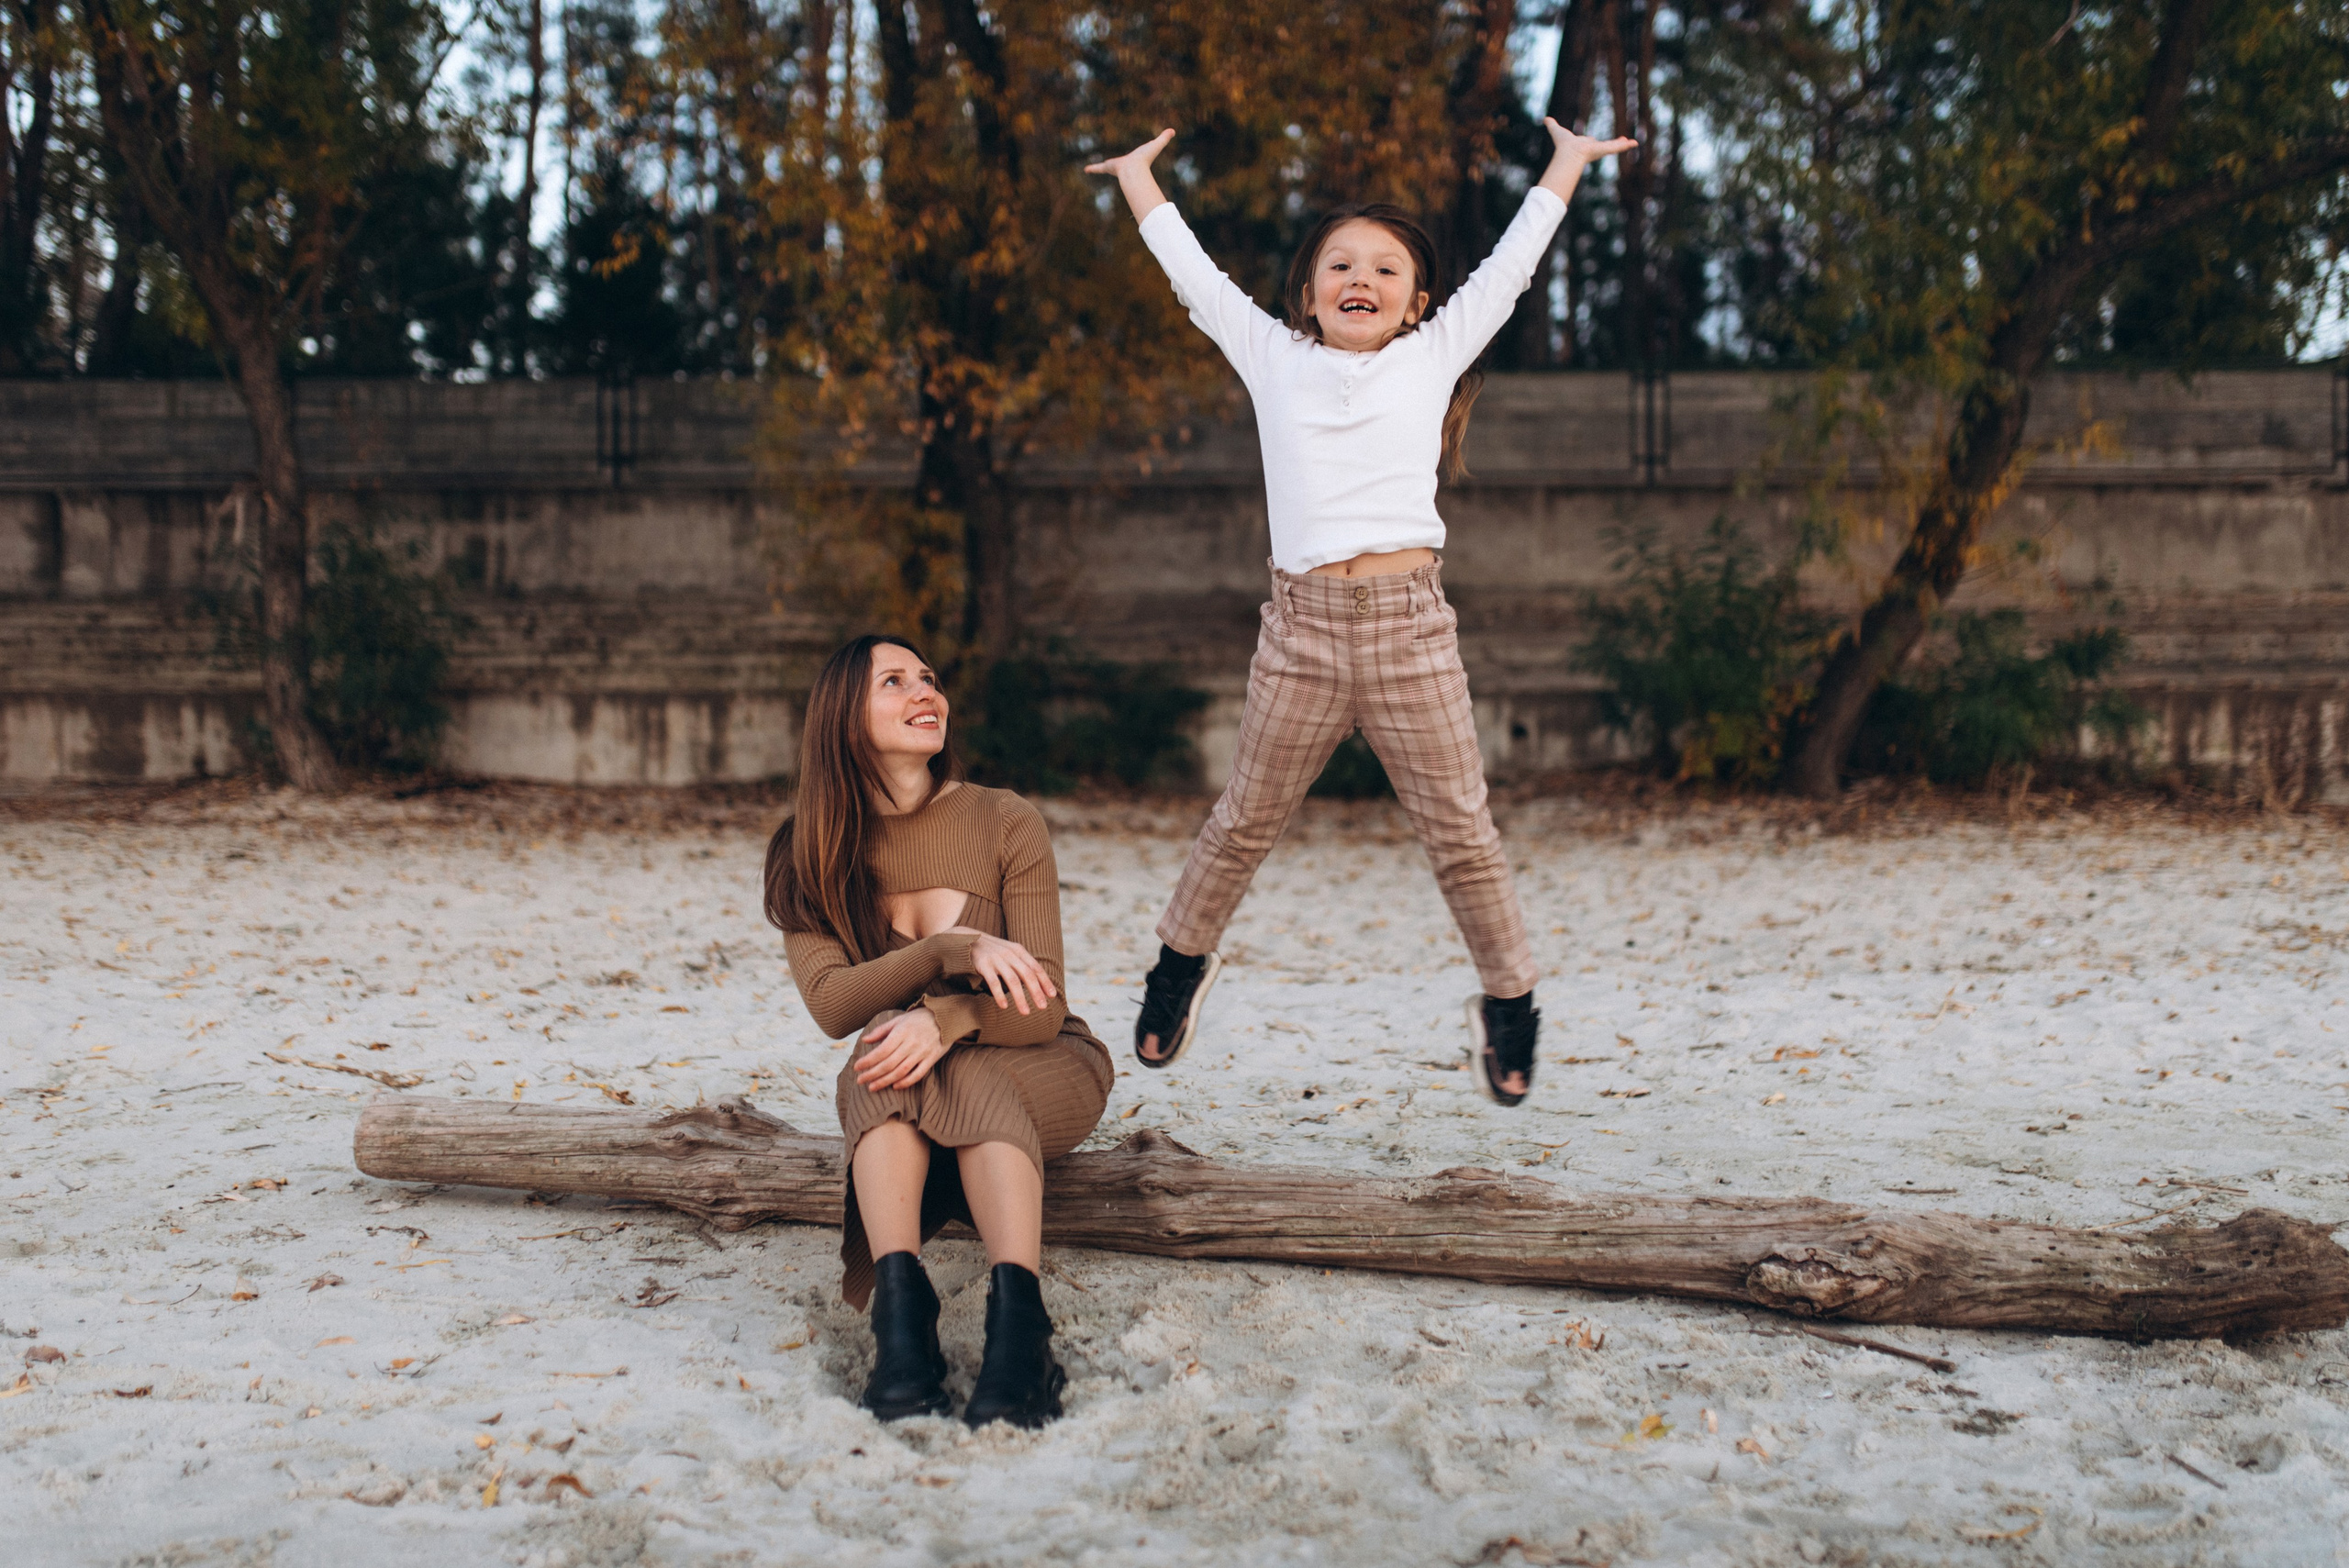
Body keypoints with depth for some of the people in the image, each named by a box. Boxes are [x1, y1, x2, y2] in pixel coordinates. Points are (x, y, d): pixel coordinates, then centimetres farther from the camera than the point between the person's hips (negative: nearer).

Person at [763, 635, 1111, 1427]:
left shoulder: (1007, 823, -11)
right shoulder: (808, 855, -4)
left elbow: (1039, 1007, -16)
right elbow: (831, 1004, -19)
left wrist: (942, 1021, -36)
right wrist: (954, 949, -33)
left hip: (1044, 1072, -1)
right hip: (896, 1103, 2)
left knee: (963, 1073, -35)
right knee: (886, 1052, -33)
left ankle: (1018, 1326, -50)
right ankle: (900, 1316, -45)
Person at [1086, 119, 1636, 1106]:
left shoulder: (1432, 356, 11)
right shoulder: (1274, 358, 13)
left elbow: (1506, 270, 21)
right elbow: (1193, 274, 23)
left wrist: (1566, 165, 30)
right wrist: (1137, 176, 33)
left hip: (1408, 625, 0)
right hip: (1300, 627, 1)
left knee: (1459, 831, 3)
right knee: (1245, 820, 10)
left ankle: (1508, 1000, 19)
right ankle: (1182, 962, 30)